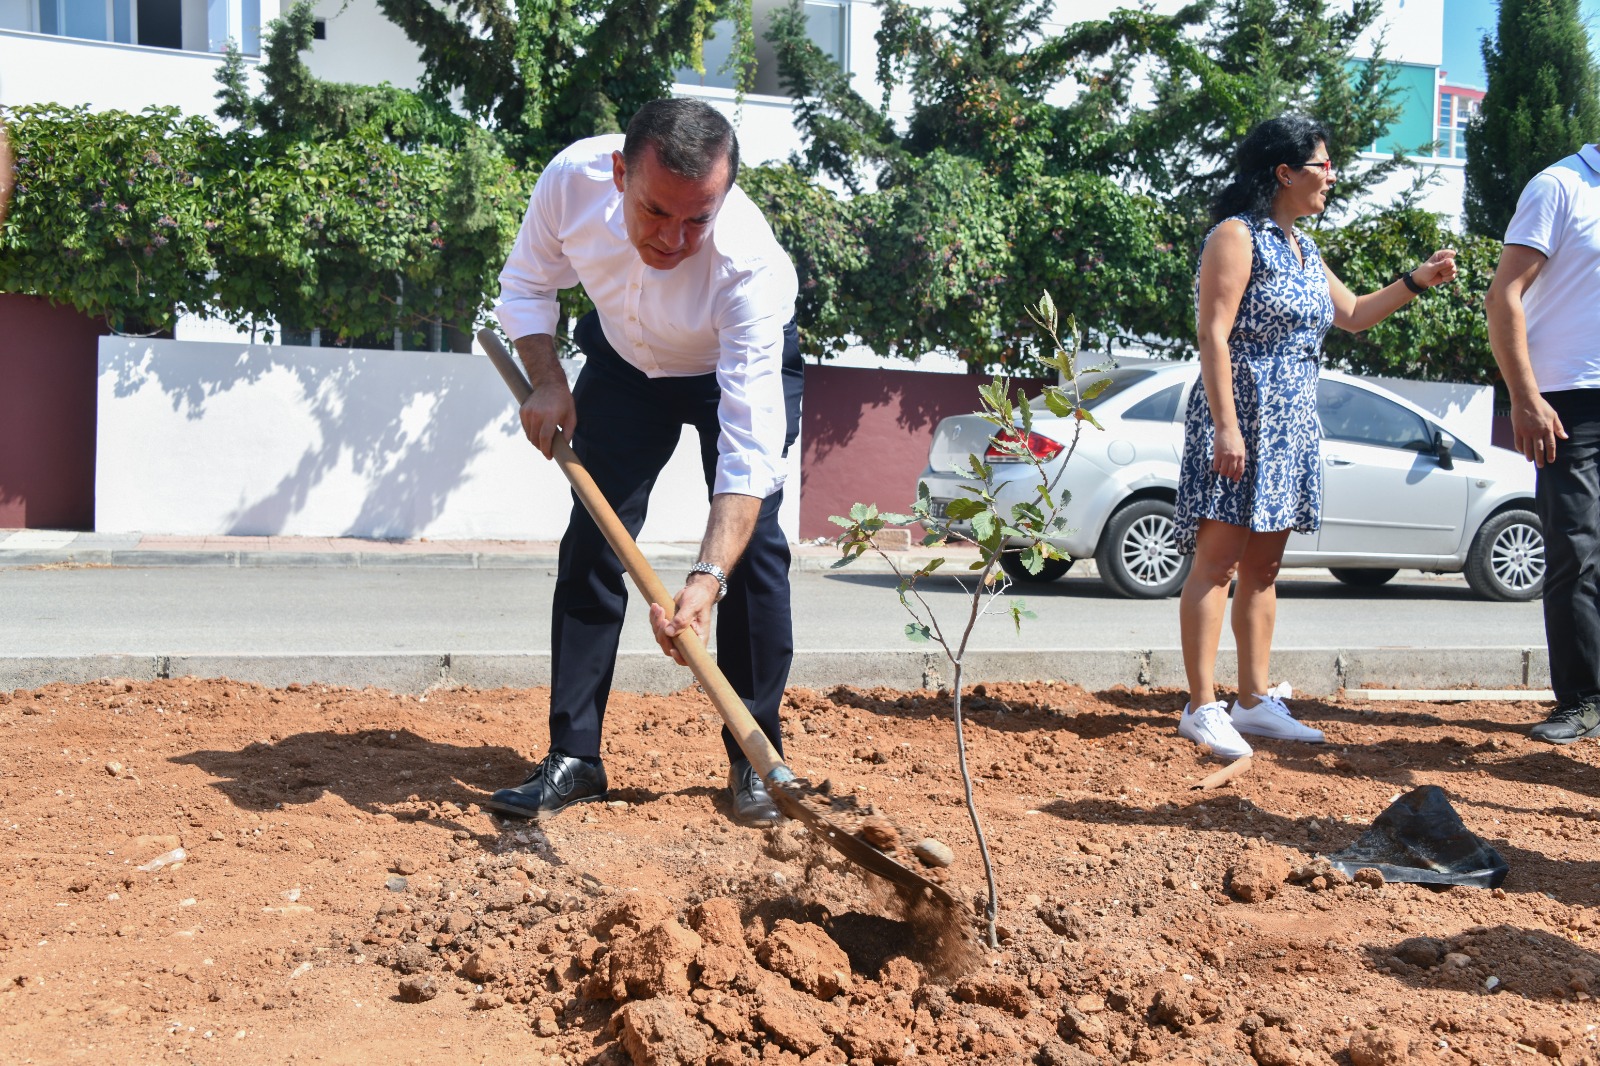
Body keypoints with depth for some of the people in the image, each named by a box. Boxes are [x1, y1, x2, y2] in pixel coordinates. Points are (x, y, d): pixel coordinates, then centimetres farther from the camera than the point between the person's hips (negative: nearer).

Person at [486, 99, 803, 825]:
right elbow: (525, 285, -9)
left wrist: (707, 580, -55)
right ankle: (573, 758, 1)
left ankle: (755, 757, -1)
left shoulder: (749, 264, -42)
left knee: (752, 540, -15)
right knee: (591, 539, -5)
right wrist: (546, 379, -25)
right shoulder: (572, 179, -32)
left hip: (744, 362, -3)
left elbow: (749, 450, -46)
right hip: (623, 360, 3)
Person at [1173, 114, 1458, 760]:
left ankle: (1255, 701, 15)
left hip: (1292, 427, 9)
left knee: (1263, 567, 10)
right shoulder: (1237, 236, -8)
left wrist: (1417, 281, 19)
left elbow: (1353, 314, 31)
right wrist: (1226, 426, -22)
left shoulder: (1303, 249, 19)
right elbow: (1214, 335, -16)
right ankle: (1202, 708, -8)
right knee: (1218, 561, -9)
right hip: (1242, 419, -9)